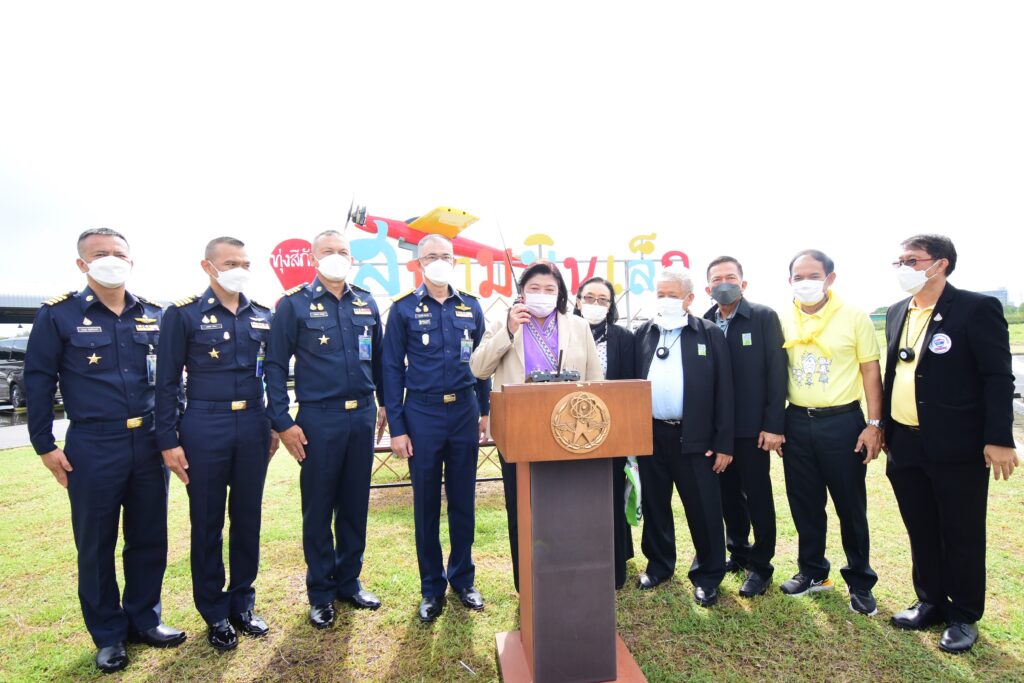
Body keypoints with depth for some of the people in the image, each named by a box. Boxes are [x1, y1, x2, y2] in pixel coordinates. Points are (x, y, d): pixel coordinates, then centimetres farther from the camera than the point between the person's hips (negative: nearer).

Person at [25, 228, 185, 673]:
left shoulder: (153, 316, 6)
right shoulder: (58, 315, -2)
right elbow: (38, 381, 0)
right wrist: (44, 445, -2)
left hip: (150, 444, 3)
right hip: (93, 447, -3)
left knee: (150, 538, 12)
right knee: (96, 545, 10)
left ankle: (143, 620, 31)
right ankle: (108, 635, 27)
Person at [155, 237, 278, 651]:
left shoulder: (262, 317, 7)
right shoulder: (184, 314, -4)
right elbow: (167, 381, -3)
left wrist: (275, 426, 10)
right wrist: (168, 441, -6)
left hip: (253, 427, 4)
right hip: (204, 429, -3)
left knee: (248, 518, 12)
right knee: (207, 523, 9)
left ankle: (242, 605, 29)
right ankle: (215, 614, 26)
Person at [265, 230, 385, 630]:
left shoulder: (366, 303, 9)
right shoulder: (294, 304, -3)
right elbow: (275, 365, -4)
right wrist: (282, 421, -8)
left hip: (363, 417, 4)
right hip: (318, 419, -4)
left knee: (356, 504, 13)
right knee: (318, 508, 7)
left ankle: (349, 582, 30)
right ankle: (321, 593, 24)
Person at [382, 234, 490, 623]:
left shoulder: (471, 306, 6)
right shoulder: (404, 308, -2)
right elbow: (392, 368, -2)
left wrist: (485, 411, 8)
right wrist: (396, 427, -6)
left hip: (464, 411, 2)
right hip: (422, 414, -2)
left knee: (463, 500, 12)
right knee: (426, 504, 9)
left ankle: (463, 580, 29)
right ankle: (432, 587, 25)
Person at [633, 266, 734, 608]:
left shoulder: (710, 333, -2)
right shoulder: (644, 333, 7)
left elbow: (724, 390, -3)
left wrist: (724, 444, -6)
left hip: (694, 437, -3)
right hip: (651, 434, 3)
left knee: (703, 509, 6)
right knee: (654, 505, 15)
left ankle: (708, 575, 26)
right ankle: (659, 564, 34)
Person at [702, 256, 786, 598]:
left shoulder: (764, 317, -6)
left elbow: (776, 372, -9)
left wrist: (773, 425, -13)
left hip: (752, 427, -3)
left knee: (757, 496, 8)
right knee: (728, 493, 15)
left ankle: (760, 565, 23)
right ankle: (737, 552, 34)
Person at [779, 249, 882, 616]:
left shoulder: (854, 317, -5)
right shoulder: (783, 322, 4)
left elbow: (870, 371, -4)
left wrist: (874, 424, -9)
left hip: (842, 422, -3)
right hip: (797, 422, 3)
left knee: (851, 507, 8)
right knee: (804, 504, 14)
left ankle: (860, 582, 27)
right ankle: (812, 572, 32)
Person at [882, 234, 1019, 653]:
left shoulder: (976, 308, -9)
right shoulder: (897, 313, 10)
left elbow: (998, 377, -11)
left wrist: (999, 438, -16)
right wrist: (884, 427, 13)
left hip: (956, 446, -6)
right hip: (905, 445, 6)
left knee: (961, 536, 9)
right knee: (921, 532, 17)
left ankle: (964, 617, 27)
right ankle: (931, 603, 34)